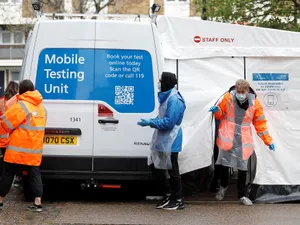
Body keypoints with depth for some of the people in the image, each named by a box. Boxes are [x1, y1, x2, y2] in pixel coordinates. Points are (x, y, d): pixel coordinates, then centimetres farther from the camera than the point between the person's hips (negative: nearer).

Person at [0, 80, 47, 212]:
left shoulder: (22, 106, -14)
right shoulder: (41, 107, 11)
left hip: (18, 149, -6)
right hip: (35, 150, 6)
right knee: (35, 175, 7)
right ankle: (38, 204, 0)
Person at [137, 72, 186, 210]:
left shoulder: (174, 100, -20)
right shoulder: (166, 97, 13)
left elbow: (169, 122, -25)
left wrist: (150, 123, -20)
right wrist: (151, 121, 4)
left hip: (170, 142, -10)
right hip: (163, 140, 10)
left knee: (172, 170, -2)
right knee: (164, 169, 15)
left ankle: (178, 200, 7)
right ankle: (168, 196, 25)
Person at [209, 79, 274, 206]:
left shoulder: (254, 102, -7)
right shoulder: (228, 98, -9)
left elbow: (260, 123, 0)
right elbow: (221, 114, 6)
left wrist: (268, 141, -2)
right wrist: (217, 111, -18)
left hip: (243, 140, 0)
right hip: (227, 137, 0)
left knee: (242, 167, 1)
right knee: (225, 164, 6)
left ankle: (242, 195, 12)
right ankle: (223, 186, 33)